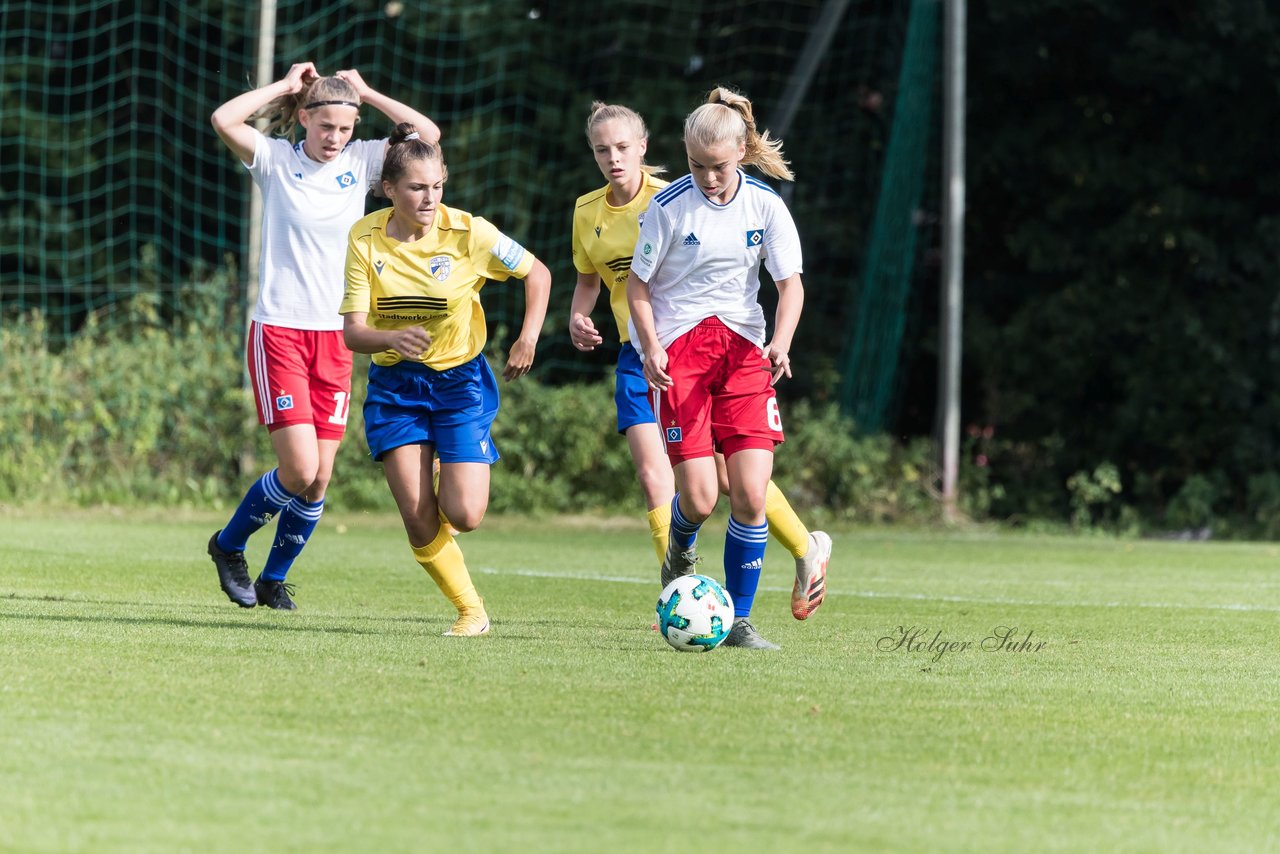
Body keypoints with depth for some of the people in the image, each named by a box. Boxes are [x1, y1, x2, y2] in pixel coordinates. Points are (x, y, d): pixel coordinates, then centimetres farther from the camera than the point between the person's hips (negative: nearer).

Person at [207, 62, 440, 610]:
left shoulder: (360, 161, 6)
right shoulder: (276, 160, -2)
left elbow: (428, 133, -4)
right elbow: (224, 120, -19)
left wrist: (366, 93, -2)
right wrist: (286, 86, -10)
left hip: (336, 338, 4)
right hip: (279, 332, -4)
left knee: (319, 480, 2)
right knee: (300, 470, -14)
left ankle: (274, 578, 23)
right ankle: (229, 545, 12)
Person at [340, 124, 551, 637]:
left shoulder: (467, 232, -14)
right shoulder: (365, 240, -11)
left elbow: (537, 273, 2)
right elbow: (353, 331, -15)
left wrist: (528, 340, -7)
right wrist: (392, 339, -36)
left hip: (460, 381, -1)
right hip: (395, 383, 1)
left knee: (464, 516, -12)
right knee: (417, 519, -9)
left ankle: (454, 475, 25)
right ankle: (472, 612, 10)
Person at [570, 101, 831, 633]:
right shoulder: (588, 213, 6)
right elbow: (588, 278, 22)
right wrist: (578, 316, 2)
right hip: (638, 354, 4)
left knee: (730, 475, -4)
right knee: (653, 475, -12)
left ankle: (807, 548, 21)